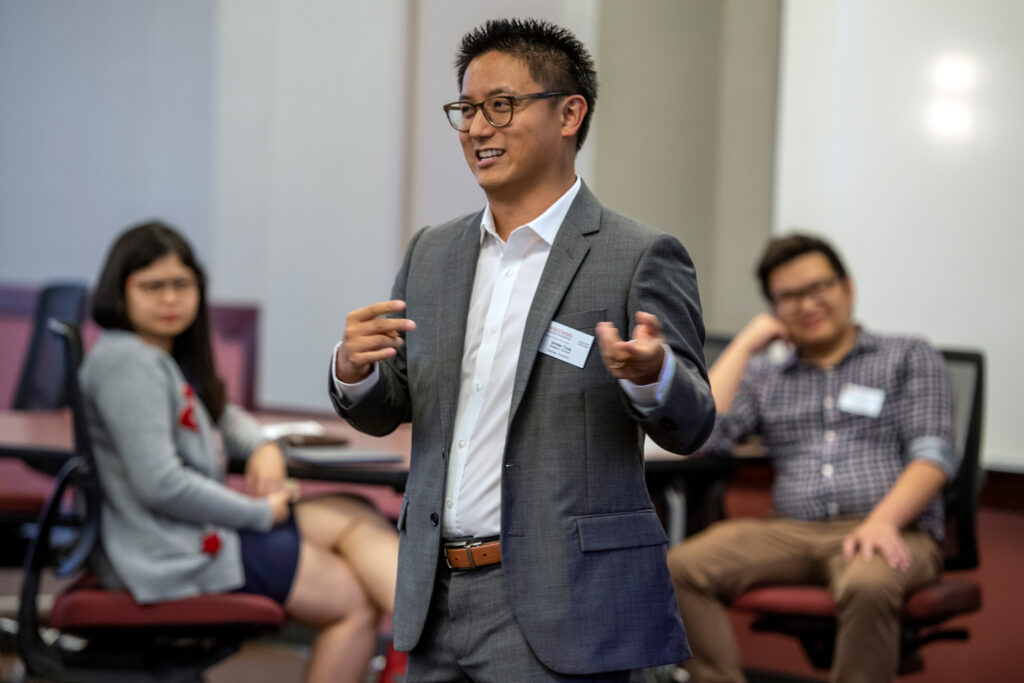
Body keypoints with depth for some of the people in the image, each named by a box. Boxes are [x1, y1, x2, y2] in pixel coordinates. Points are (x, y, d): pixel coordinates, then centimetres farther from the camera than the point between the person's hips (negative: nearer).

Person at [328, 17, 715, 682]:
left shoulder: (639, 257, -6)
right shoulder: (432, 252, 12)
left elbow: (689, 427, -9)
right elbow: (386, 411, 15)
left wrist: (651, 375, -31)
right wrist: (355, 371, -8)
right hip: (436, 601, 6)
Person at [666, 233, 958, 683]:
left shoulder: (909, 358, 15)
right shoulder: (763, 375, 23)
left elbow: (932, 454, 1)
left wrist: (883, 521, -18)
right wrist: (746, 344, 11)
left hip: (892, 533, -3)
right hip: (791, 535, 3)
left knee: (868, 585, -40)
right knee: (681, 568, -25)